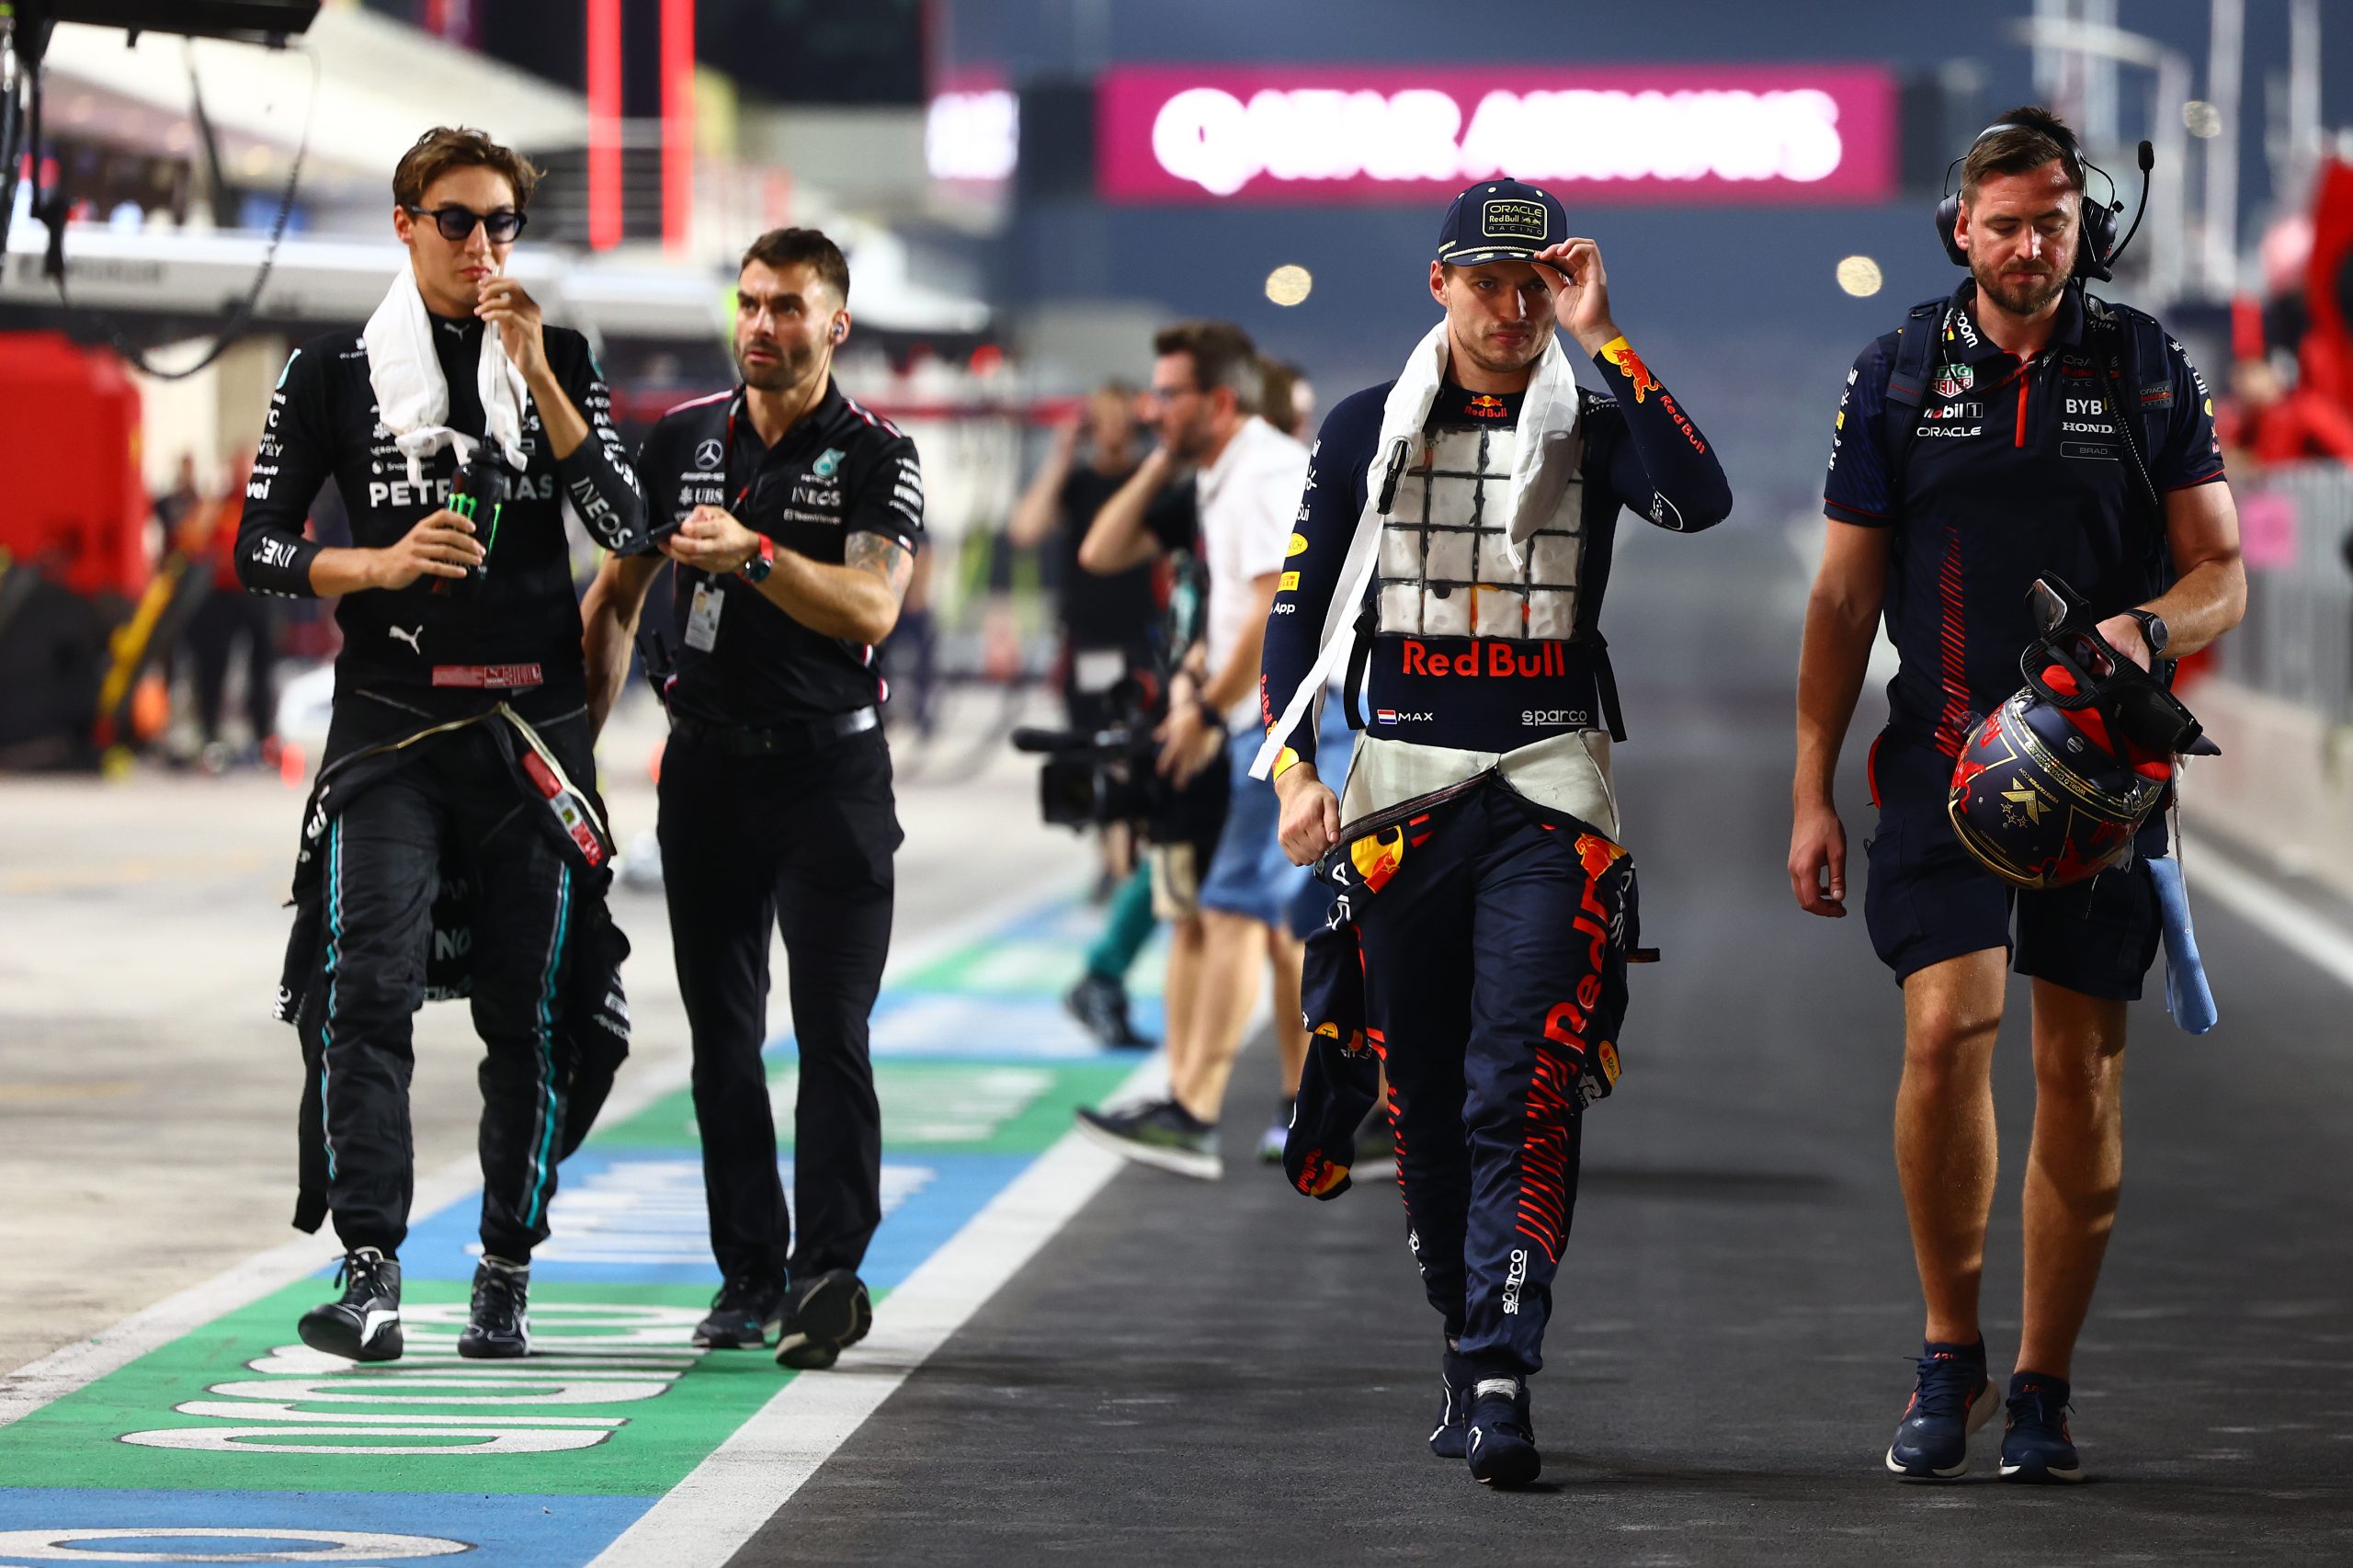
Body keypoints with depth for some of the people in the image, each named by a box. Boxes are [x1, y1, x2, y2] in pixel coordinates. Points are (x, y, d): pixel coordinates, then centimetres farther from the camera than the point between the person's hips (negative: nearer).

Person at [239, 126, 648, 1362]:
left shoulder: (560, 361, 10)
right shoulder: (335, 371, 7)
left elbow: (624, 526, -2)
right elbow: (258, 548, 6)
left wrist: (535, 374, -9)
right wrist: (379, 565, -12)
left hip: (533, 725, 2)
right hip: (390, 722, -1)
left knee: (528, 1010, 3)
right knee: (369, 986, -16)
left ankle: (507, 1272, 11)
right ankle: (370, 1271, -20)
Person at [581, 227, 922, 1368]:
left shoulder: (875, 458, -4)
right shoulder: (682, 441, 8)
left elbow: (871, 607, -19)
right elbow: (616, 595, 15)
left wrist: (755, 554, -31)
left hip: (830, 770, -4)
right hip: (707, 763, 4)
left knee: (832, 1033, -9)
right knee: (722, 1035, 5)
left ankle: (830, 1275, -9)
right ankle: (749, 1275, 11)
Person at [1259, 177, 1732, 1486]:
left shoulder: (1596, 428, 3)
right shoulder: (1368, 429, 8)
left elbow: (1701, 500, -18)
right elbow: (1303, 606, 10)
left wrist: (1603, 340, -18)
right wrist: (1295, 769, -1)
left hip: (1547, 791, -2)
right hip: (1403, 783, 2)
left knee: (1522, 1095, -13)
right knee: (1424, 1103, 6)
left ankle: (1501, 1379, -19)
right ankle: (1470, 1347, 20)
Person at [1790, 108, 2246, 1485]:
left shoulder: (2150, 368, 5)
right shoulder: (1899, 373, 6)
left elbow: (2222, 574, 6)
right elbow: (1846, 597, 8)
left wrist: (2146, 629, -18)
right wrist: (1813, 790, 4)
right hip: (1947, 752, -1)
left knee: (2082, 1068, 1)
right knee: (1950, 1026, -17)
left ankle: (2042, 1391, 11)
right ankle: (1952, 1358, -1)